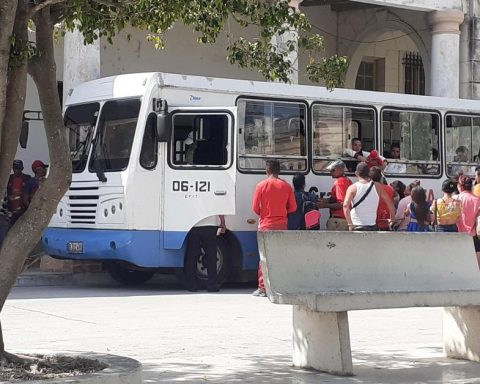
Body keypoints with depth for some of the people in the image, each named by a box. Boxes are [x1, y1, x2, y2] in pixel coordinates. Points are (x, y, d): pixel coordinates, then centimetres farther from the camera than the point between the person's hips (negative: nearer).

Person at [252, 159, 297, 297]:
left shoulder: (261, 186, -6)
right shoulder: (286, 186, 2)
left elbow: (255, 208, -4)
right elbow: (293, 208, 4)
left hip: (266, 225, -2)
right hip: (282, 225, 2)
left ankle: (263, 288, -2)